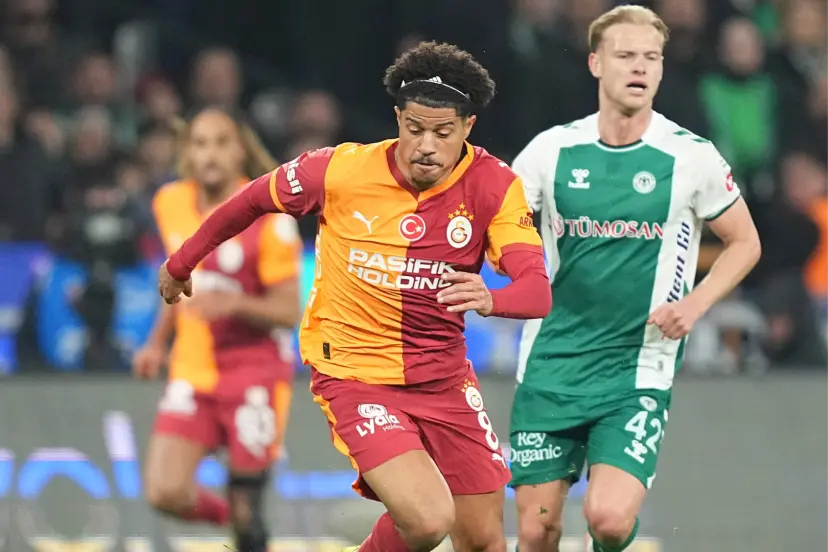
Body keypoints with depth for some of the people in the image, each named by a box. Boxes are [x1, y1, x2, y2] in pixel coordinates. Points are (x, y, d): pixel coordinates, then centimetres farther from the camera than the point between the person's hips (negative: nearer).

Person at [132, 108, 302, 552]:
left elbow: (289, 312, -12)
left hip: (255, 374, -4)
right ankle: (231, 516, 20)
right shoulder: (172, 204, 3)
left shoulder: (269, 218, -13)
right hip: (193, 370, 4)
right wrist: (158, 343, 15)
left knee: (245, 512, -5)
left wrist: (235, 304, -29)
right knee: (165, 492, -12)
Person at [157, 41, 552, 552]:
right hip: (354, 374, -4)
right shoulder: (342, 171, -15)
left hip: (444, 377, 4)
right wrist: (182, 263, 16)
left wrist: (490, 299, -47)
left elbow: (538, 292, -24)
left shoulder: (495, 187, -12)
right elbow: (254, 199, 4)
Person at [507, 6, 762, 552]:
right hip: (551, 366, 2)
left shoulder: (691, 157, -3)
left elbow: (745, 242, 10)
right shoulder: (552, 150, 1)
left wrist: (695, 303, -6)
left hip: (638, 369, -2)